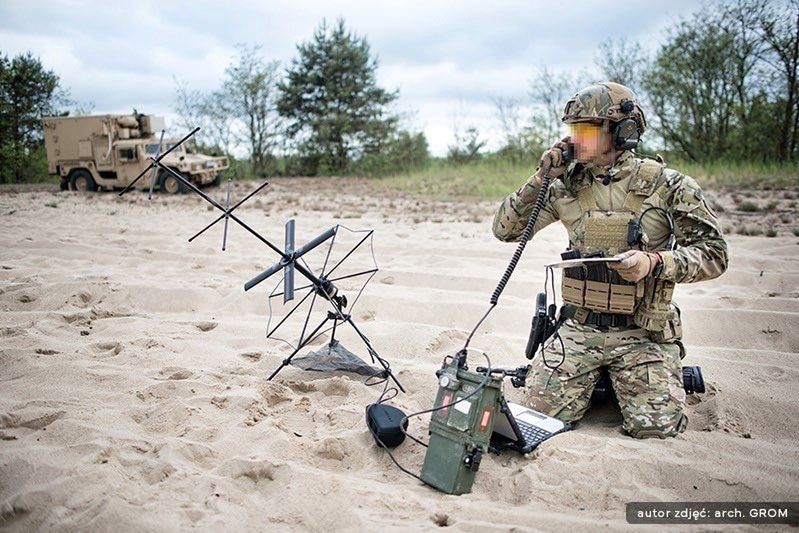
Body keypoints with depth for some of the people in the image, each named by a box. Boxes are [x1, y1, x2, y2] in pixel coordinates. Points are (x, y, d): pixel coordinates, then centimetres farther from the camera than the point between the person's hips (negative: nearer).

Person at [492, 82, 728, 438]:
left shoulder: (667, 186, -6)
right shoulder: (568, 186, 2)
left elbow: (714, 254, -6)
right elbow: (506, 230, 5)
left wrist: (655, 262, -24)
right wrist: (539, 179, -6)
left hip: (643, 334, -2)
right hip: (579, 328, 3)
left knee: (654, 427, -11)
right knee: (543, 409, -6)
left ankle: (659, 376, 22)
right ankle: (597, 377, 24)